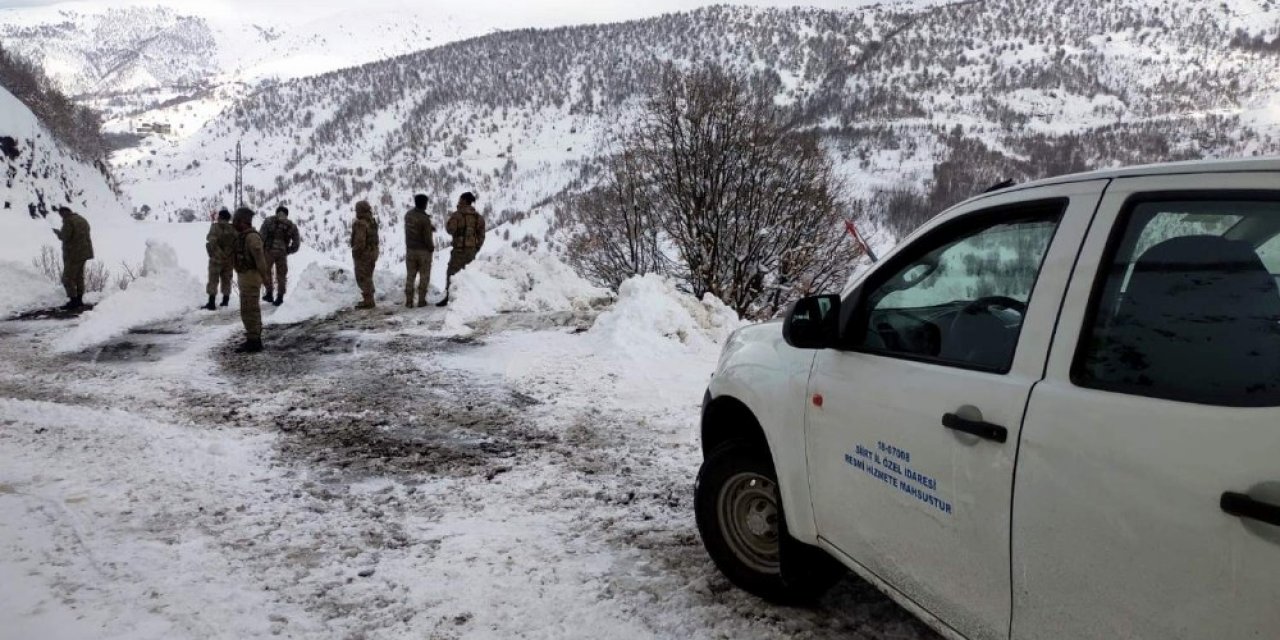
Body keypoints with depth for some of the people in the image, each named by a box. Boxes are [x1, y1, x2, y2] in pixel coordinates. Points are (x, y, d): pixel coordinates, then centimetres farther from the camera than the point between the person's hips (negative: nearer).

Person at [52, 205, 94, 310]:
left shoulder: (68, 221, -14)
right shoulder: (82, 219, 14)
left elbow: (64, 237, -21)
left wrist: (58, 232, -1)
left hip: (73, 254, -9)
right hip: (84, 253, 9)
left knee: (68, 278, -2)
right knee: (79, 276, 15)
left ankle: (73, 301, -4)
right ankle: (79, 300, 18)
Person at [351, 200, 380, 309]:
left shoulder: (360, 224, -21)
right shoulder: (373, 222, 7)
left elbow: (360, 242, -26)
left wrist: (355, 253, -14)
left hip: (363, 255, -9)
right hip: (373, 253, 9)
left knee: (362, 278, -1)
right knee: (368, 277, 18)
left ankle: (368, 301, 0)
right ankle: (369, 300, 24)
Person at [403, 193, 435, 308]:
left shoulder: (408, 215, -1)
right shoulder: (425, 219, -20)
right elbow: (427, 237, -18)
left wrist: (430, 227, 13)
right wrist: (432, 248, 0)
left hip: (410, 250, 5)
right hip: (424, 251, -5)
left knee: (410, 276, 11)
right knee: (424, 276, 8)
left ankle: (409, 301, 9)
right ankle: (421, 300, 8)